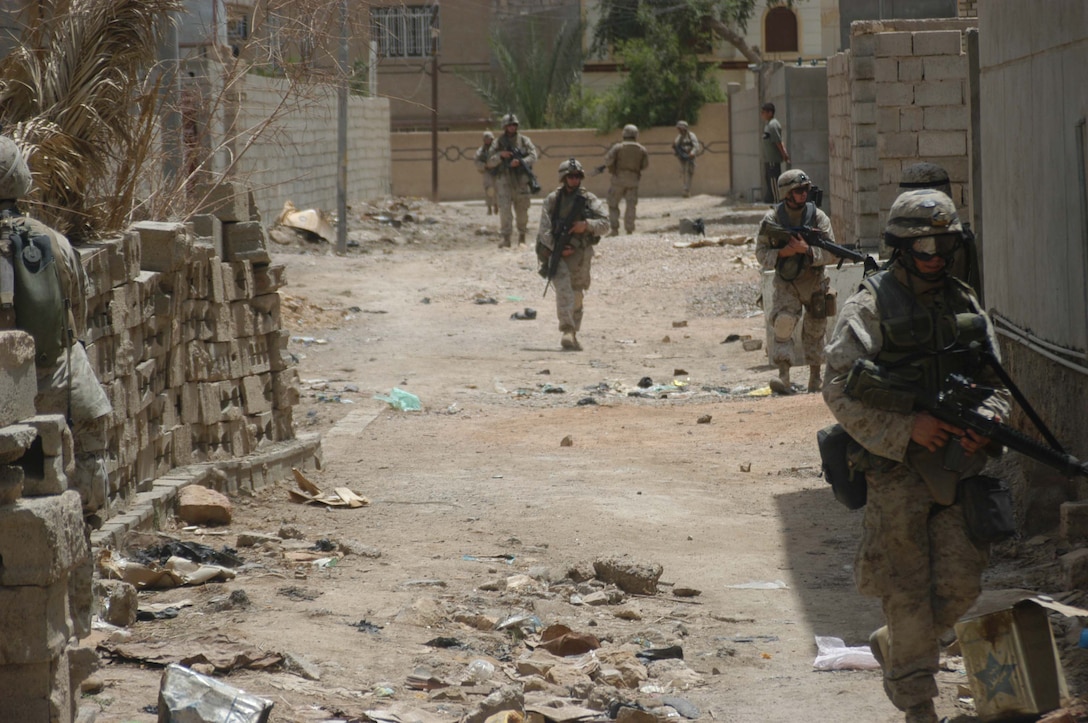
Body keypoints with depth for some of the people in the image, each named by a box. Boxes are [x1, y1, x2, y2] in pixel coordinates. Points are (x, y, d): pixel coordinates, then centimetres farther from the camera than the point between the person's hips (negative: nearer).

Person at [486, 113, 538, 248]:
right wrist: (500, 155, -14)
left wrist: (520, 162, -22)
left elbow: (533, 156, -4)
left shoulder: (524, 140, 6)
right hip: (504, 180, -1)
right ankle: (506, 238, -12)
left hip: (521, 181, 1)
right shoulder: (498, 142, 6)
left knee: (522, 210, 6)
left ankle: (522, 236, 21)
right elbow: (490, 163, 5)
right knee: (505, 209, -11)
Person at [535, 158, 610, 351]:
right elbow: (544, 230, -3)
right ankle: (568, 331, -31)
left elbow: (604, 224, -5)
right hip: (557, 252, -2)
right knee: (563, 289, -21)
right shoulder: (552, 200, 2)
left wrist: (587, 225, -23)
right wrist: (557, 248, -16)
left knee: (577, 296, 11)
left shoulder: (589, 200, 5)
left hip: (580, 254, 2)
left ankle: (574, 334, 26)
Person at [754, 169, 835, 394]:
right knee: (783, 322, -21)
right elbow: (761, 253, -4)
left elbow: (833, 254, -12)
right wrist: (782, 253, -22)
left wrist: (806, 250, -26)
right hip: (786, 282, -1)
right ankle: (784, 378, -25)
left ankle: (815, 378, 25)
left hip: (813, 281, 1)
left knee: (815, 330, 10)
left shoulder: (817, 217, -9)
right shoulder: (772, 219, -7)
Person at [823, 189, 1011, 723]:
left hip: (958, 467, 5)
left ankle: (892, 646, 31)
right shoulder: (870, 308, -6)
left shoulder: (966, 307, 10)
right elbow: (840, 391, -9)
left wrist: (982, 423, -5)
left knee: (961, 585, 5)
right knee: (908, 591, -1)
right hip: (896, 470, -5)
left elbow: (996, 384, 16)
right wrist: (905, 428, -17)